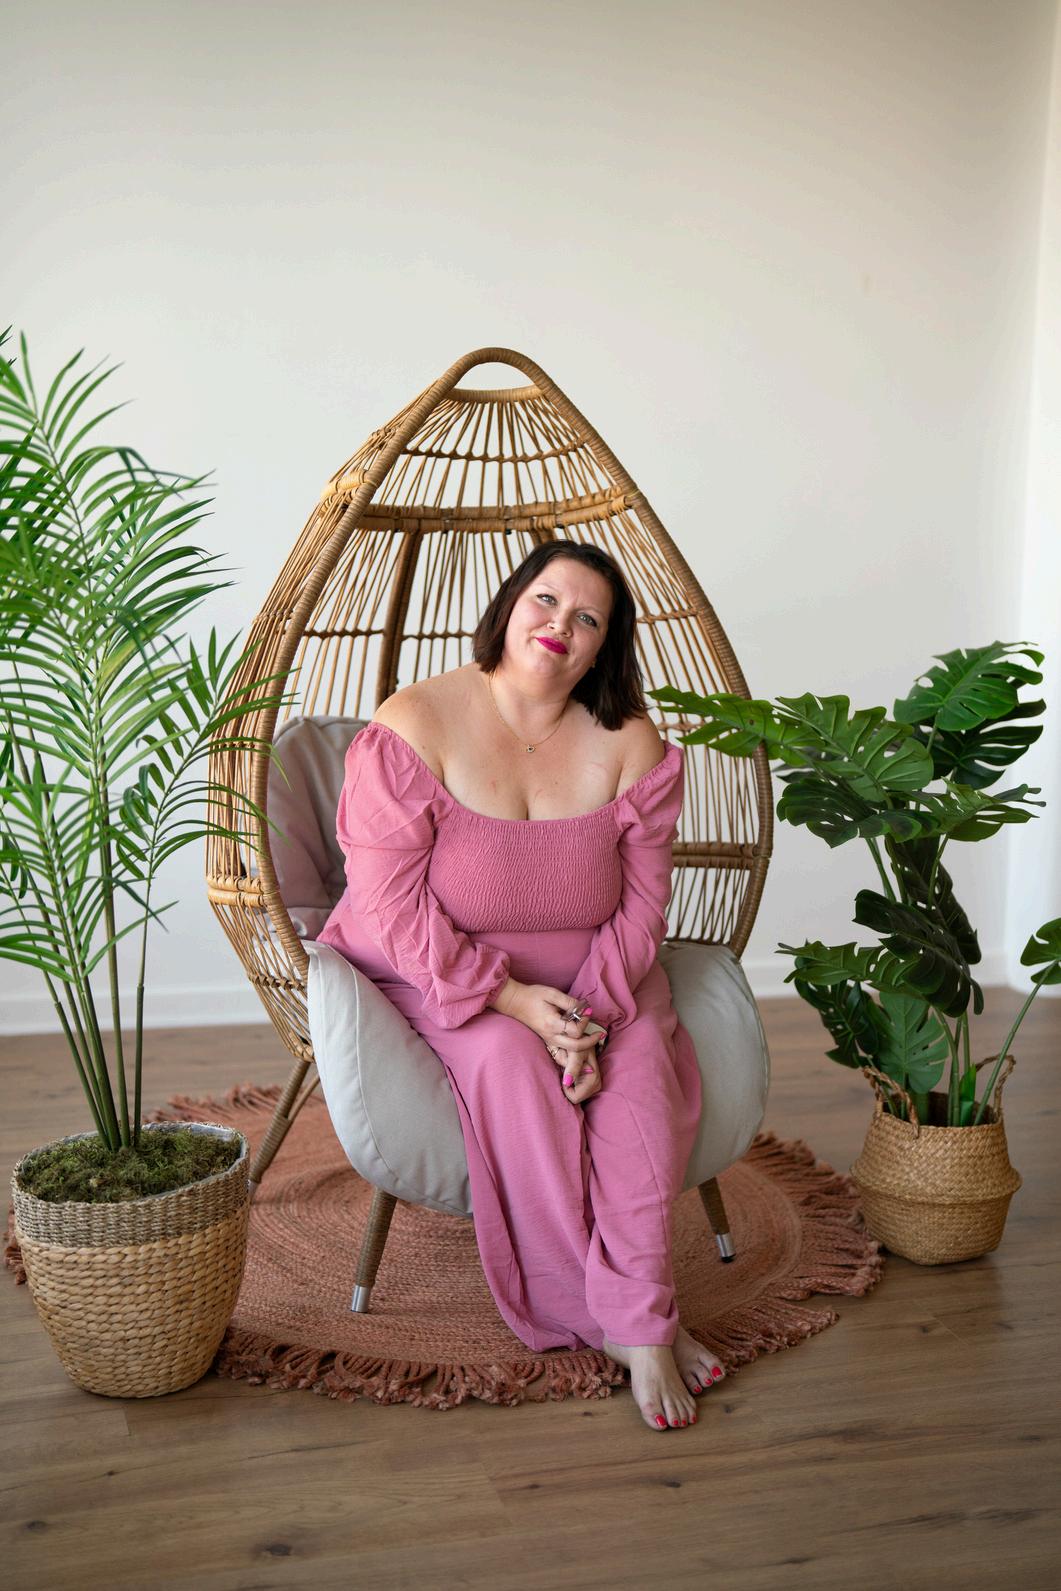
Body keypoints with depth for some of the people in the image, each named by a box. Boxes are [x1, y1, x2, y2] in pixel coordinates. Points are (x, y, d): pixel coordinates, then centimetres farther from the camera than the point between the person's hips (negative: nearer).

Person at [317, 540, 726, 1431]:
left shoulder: (631, 746, -4)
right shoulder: (415, 726, -14)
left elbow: (641, 907, -5)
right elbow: (390, 907, -18)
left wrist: (591, 1014, -22)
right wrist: (507, 997, -26)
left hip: (588, 980, 3)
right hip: (434, 980, -2)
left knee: (639, 1062, -27)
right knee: (510, 1062, -30)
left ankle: (639, 1316, -20)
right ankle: (629, 1317, -17)